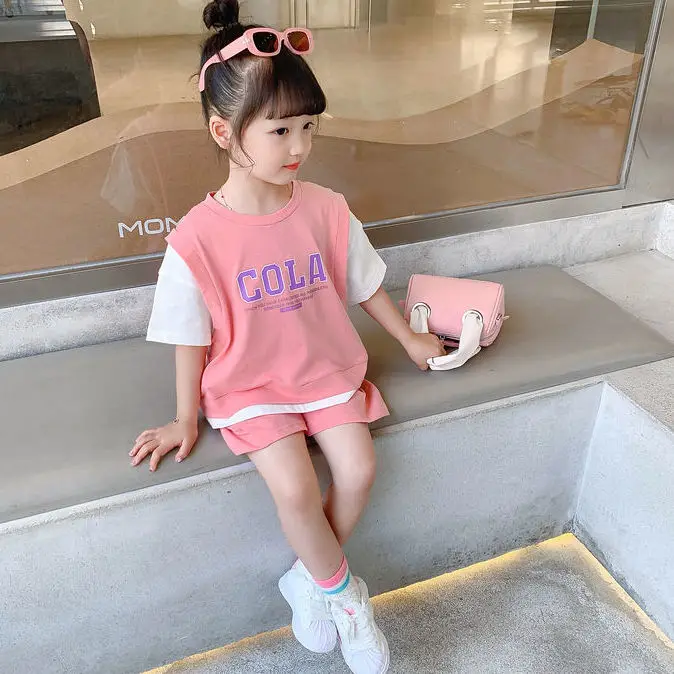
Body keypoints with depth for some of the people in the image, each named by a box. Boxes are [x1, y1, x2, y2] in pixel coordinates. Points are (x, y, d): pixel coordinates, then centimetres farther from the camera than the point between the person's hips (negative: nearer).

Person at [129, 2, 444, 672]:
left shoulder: (325, 210, -9)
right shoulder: (197, 240, -18)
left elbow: (365, 285, 7)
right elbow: (192, 340, -7)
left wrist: (410, 339, 17)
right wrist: (186, 421, 1)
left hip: (327, 370, 3)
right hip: (249, 386, -3)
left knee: (358, 470, -13)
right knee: (294, 486, -21)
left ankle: (309, 578, 16)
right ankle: (344, 592, 10)